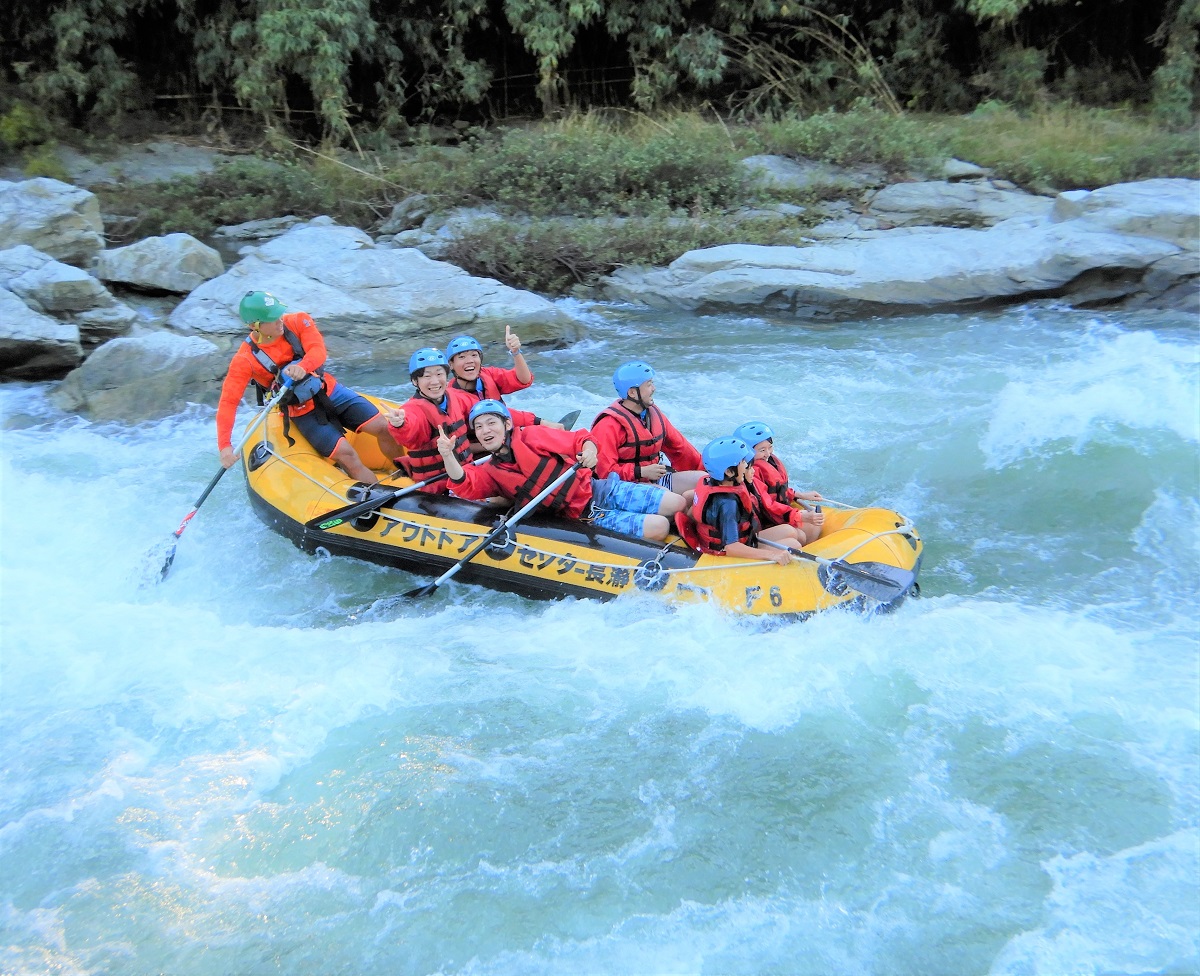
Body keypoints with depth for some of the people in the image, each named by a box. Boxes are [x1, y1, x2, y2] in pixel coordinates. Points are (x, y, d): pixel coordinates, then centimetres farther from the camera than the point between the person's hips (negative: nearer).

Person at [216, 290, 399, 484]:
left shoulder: (298, 322, -12)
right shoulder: (245, 360, -18)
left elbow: (318, 350, -25)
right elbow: (228, 402, -21)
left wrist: (303, 367, -49)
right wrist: (225, 446, -32)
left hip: (330, 391, 3)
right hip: (303, 413, -3)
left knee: (382, 428, -7)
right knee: (346, 454, -18)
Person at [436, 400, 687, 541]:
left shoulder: (531, 436, 1)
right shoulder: (490, 473, 5)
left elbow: (577, 439, 1)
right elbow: (464, 485, -13)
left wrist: (589, 451, -22)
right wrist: (448, 456, -30)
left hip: (599, 490, 1)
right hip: (585, 517, -1)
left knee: (677, 504, -6)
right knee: (658, 528, -21)